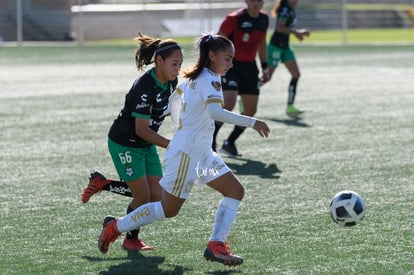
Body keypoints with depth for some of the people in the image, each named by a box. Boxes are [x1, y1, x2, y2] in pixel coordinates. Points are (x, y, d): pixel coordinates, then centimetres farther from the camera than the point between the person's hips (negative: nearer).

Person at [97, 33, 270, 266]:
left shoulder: (193, 77, 12)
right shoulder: (209, 80, -17)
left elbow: (174, 100, 26)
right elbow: (215, 111, -34)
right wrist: (252, 122, -34)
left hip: (202, 153, 10)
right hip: (186, 153, -10)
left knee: (236, 191, 1)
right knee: (169, 209, 0)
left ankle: (216, 246, -4)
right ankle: (115, 227, 15)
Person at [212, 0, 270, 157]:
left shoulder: (264, 19, 5)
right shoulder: (234, 19, -15)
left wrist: (265, 68, 15)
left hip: (250, 67, 7)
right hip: (231, 66, -7)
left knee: (250, 110, 5)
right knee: (228, 104, -23)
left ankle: (229, 144, 19)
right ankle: (210, 142, -8)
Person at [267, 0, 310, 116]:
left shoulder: (291, 10, 10)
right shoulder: (285, 9, -17)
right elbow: (279, 28, -26)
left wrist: (298, 32, 9)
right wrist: (297, 31, -24)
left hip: (285, 46, 9)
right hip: (276, 46, -9)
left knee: (296, 74, 0)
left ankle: (290, 107, 0)